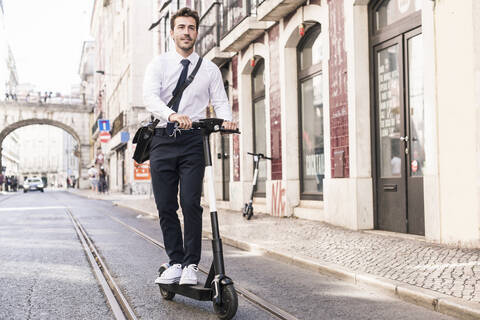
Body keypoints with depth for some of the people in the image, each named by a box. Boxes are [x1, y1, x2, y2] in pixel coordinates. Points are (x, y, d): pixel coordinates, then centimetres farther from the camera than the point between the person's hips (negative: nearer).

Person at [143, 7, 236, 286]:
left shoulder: (209, 69, 11)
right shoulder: (159, 64, 6)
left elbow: (220, 101, 4)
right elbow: (150, 96, -9)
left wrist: (227, 119, -20)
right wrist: (173, 115, -29)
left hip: (194, 140, -1)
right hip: (163, 140, 1)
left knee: (191, 203, -11)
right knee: (165, 206, 3)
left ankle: (191, 265, -2)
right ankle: (176, 263, 14)